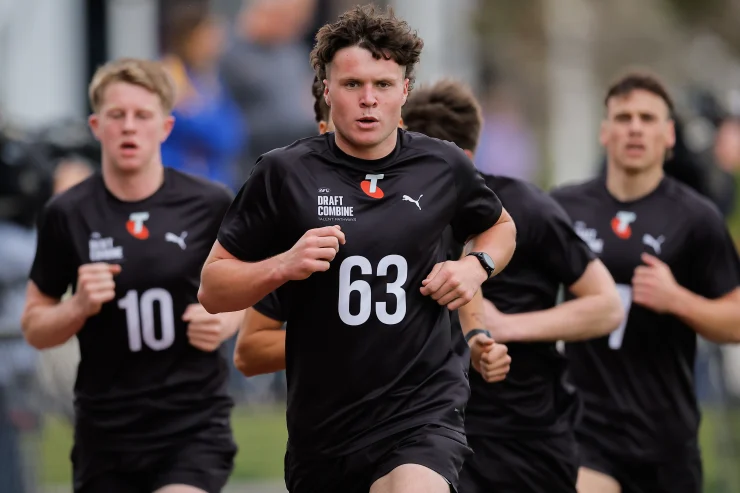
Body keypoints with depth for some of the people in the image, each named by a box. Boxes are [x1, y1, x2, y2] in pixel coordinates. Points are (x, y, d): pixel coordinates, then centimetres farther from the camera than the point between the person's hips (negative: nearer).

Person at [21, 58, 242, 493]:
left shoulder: (211, 205, -3)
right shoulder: (67, 215, -1)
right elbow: (35, 328, 6)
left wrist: (225, 322, -7)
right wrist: (80, 307, -14)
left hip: (194, 425, -2)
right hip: (106, 435, 2)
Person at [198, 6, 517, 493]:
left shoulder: (444, 167, 2)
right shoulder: (284, 174, -3)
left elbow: (499, 226, 24)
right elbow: (212, 289, 0)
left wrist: (477, 266, 2)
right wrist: (284, 265, -18)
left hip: (423, 411, -1)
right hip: (321, 424, 1)